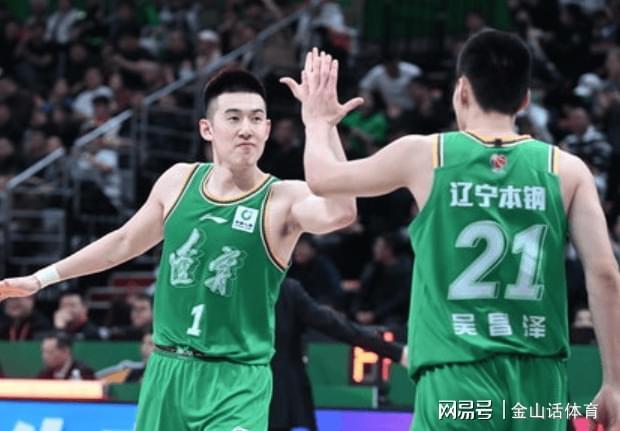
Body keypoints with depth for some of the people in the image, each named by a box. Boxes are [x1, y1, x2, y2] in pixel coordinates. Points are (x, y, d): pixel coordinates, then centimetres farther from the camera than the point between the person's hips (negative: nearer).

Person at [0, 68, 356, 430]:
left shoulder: (283, 199, -11)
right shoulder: (179, 180, 4)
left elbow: (340, 212, -35)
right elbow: (124, 242, 20)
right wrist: (41, 279, 23)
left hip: (236, 380, -5)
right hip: (167, 371, 5)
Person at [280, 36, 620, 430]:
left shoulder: (424, 155, 2)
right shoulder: (567, 169, 5)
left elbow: (323, 179, 18)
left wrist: (318, 122, 39)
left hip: (458, 382, -3)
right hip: (540, 383, 3)